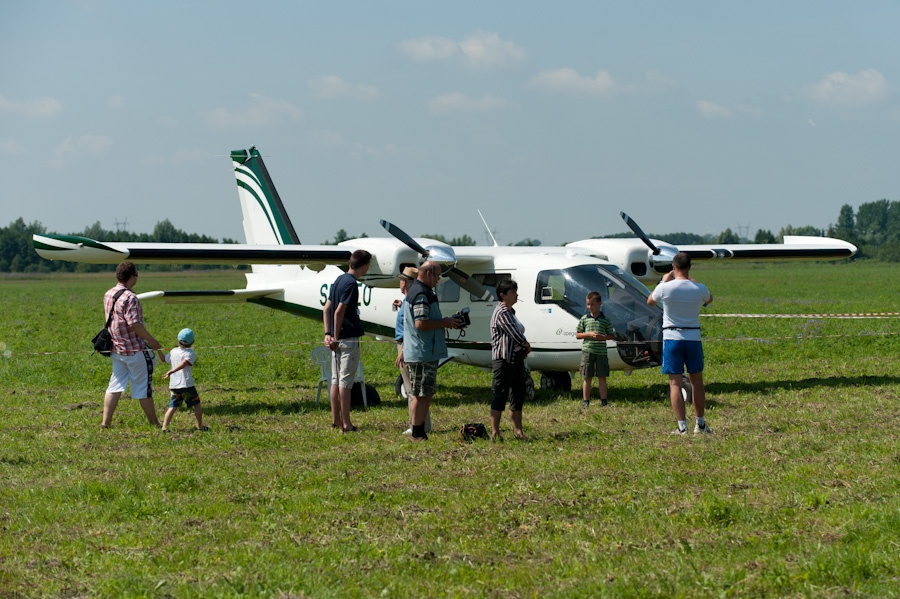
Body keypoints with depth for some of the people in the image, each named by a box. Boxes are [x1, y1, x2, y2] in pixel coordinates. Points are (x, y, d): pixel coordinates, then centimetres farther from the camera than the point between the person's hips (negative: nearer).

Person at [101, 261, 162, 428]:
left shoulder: (108, 295, 8)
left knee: (115, 386, 10)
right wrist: (151, 340, -15)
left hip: (116, 348, 8)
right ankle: (155, 424, 10)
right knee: (143, 388, 2)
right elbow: (134, 324, -24)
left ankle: (106, 422, 3)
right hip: (135, 350, -8)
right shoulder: (129, 297, -19)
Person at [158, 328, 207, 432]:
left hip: (173, 385, 5)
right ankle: (200, 426, 17)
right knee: (196, 405, 11)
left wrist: (158, 349, 41)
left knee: (172, 406, 3)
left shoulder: (173, 352, 10)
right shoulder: (191, 353, -6)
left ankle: (164, 426, -11)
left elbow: (164, 359, 28)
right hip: (186, 384, -5)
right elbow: (184, 363, -23)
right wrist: (171, 371, -29)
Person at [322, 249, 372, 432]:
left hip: (338, 339, 9)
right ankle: (346, 423, -2)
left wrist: (328, 334, 9)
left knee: (336, 379, 13)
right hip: (349, 338, -9)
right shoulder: (351, 283, -15)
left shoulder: (340, 280, 13)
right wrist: (336, 337, -14)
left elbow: (326, 309, 13)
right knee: (345, 381, -5)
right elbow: (339, 312, -20)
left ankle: (336, 419, 18)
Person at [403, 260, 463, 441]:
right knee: (422, 394, -6)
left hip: (426, 352, 11)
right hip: (422, 353, -11)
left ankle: (420, 432, 19)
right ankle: (417, 433, -1)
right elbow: (420, 324, -26)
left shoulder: (421, 291, 18)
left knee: (427, 393, 15)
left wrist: (445, 322, 15)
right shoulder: (421, 294, -17)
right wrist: (444, 323, -15)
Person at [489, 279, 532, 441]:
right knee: (501, 394, -9)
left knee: (519, 392, 11)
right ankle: (495, 431, -9)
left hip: (517, 357, 10)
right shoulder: (501, 313, -14)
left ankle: (518, 429, 16)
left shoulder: (510, 312, 17)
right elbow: (514, 334, -18)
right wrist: (527, 345, -3)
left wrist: (524, 347, 0)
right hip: (504, 358, -10)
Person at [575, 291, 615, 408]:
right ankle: (585, 401, 8)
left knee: (601, 377, 3)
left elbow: (612, 335, 9)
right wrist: (589, 334, -9)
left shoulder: (605, 320, 5)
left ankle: (604, 401, 7)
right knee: (587, 378, 4)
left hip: (601, 351, 0)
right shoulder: (584, 319, 6)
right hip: (587, 351, 0)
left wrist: (603, 337, -11)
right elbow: (577, 335, 7)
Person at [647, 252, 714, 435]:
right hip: (694, 337, 2)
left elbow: (650, 301, 10)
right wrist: (691, 280, 28)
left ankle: (682, 426, -6)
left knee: (675, 383, 0)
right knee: (697, 382, 14)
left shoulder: (665, 288, -11)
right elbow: (709, 299, 21)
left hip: (672, 338, -2)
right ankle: (700, 424, 19)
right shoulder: (699, 289, -5)